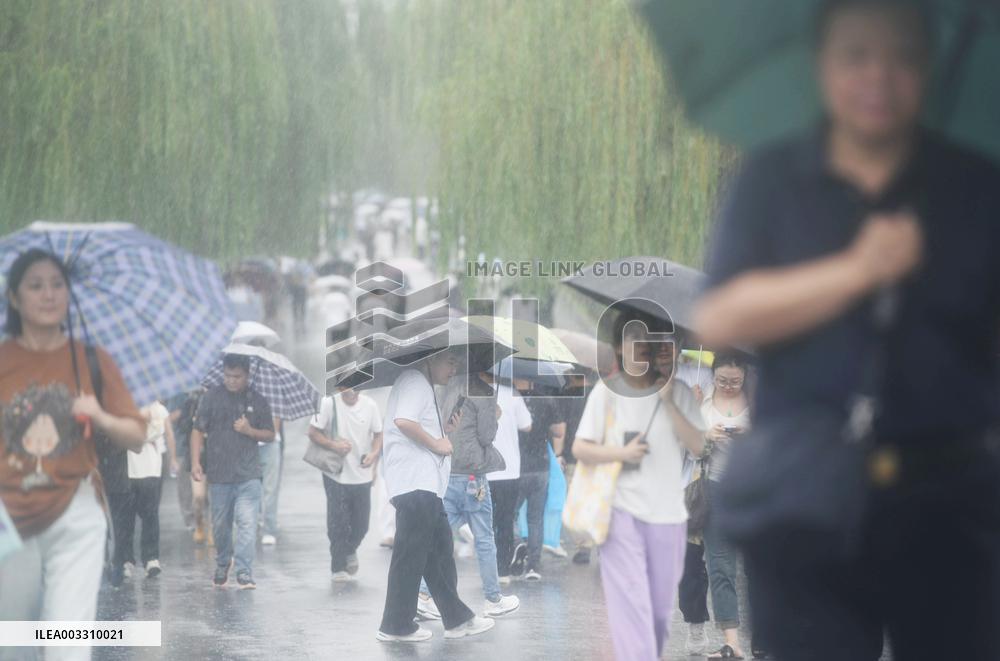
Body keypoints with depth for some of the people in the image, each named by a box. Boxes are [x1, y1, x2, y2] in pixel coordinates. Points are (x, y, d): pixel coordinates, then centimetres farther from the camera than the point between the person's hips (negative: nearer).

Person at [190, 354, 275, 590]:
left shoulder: (258, 401, 5)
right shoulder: (212, 397, 2)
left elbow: (270, 435, 10)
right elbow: (198, 431, 3)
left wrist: (250, 431, -10)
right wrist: (195, 462, -7)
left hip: (248, 475, -1)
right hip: (218, 473, 1)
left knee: (247, 523, -11)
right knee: (220, 524, 11)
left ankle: (244, 572, -11)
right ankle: (222, 564, 32)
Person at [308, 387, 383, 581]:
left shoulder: (370, 405, -4)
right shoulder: (329, 403, -11)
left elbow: (378, 434, 7)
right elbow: (313, 433, -6)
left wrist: (374, 453, -13)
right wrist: (333, 445, -22)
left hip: (362, 475, 3)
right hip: (336, 475, -3)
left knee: (361, 524, 11)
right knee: (338, 523, 0)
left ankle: (350, 551, 41)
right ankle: (339, 567, 14)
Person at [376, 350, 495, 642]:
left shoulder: (423, 386, 24)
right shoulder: (414, 380, -8)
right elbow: (403, 421, -26)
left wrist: (445, 430, 12)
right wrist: (436, 443, -15)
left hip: (425, 485, 11)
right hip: (414, 484, -11)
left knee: (440, 550, 13)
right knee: (411, 554, -6)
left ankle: (457, 618, 18)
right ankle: (396, 626, -2)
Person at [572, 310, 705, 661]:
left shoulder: (678, 392, 2)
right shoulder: (605, 391, 0)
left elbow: (697, 446, -6)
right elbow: (580, 448, 0)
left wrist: (668, 401, -14)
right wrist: (622, 452, -16)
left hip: (667, 513, 2)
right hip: (621, 510, -2)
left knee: (660, 606, 10)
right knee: (630, 601, -12)